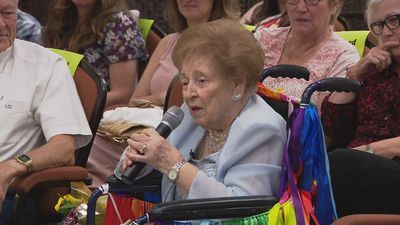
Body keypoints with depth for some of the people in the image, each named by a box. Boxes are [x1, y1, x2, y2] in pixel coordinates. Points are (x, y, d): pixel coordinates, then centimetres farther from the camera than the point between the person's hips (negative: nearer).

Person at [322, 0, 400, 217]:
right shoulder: (377, 68, 27)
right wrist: (356, 74, 11)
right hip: (361, 168, 5)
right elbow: (332, 128, 21)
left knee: (340, 163, -36)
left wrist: (368, 150, -16)